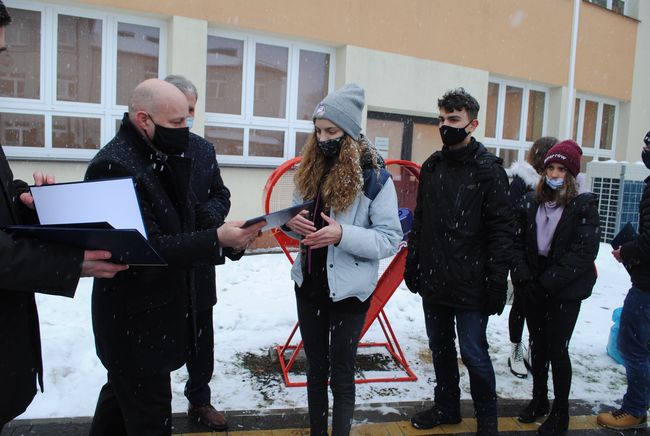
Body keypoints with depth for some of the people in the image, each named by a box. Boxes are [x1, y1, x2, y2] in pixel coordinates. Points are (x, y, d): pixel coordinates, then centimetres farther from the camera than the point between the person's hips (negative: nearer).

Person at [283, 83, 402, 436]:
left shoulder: (374, 175, -14)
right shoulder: (311, 168, 3)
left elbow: (390, 239, -14)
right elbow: (296, 218, 13)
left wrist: (343, 234, -29)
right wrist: (292, 223, -11)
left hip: (348, 290, -5)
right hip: (308, 284, 6)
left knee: (341, 372, 7)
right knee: (315, 367, 19)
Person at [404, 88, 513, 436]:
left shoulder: (487, 169, -9)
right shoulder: (431, 166, 9)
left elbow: (501, 231, -11)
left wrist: (496, 284, -15)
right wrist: (412, 265, 12)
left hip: (470, 286, -6)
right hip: (433, 282, 6)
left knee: (473, 353, 4)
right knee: (440, 348, 17)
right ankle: (446, 407, 37)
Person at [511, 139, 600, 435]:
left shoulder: (584, 204, -8)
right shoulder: (531, 202, 4)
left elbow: (584, 251, -15)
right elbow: (518, 242, 3)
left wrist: (548, 283, -18)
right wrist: (524, 277, -10)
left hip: (565, 292, -4)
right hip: (533, 288, 4)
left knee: (557, 350, 1)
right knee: (538, 344, 16)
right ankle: (539, 399, 35)